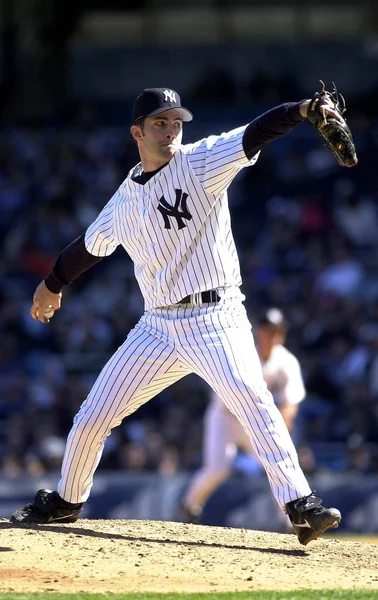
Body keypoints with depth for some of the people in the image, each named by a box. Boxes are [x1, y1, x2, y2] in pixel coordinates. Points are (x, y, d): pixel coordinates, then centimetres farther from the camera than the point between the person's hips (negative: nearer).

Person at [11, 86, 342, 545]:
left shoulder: (200, 163, -4)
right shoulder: (124, 201, 9)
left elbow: (254, 134, -21)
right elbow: (90, 246, 27)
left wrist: (303, 109, -37)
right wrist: (53, 284, 41)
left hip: (216, 318, -5)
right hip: (158, 328, 5)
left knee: (253, 400, -27)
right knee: (91, 419, 8)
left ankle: (299, 504, -29)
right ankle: (65, 502, 31)